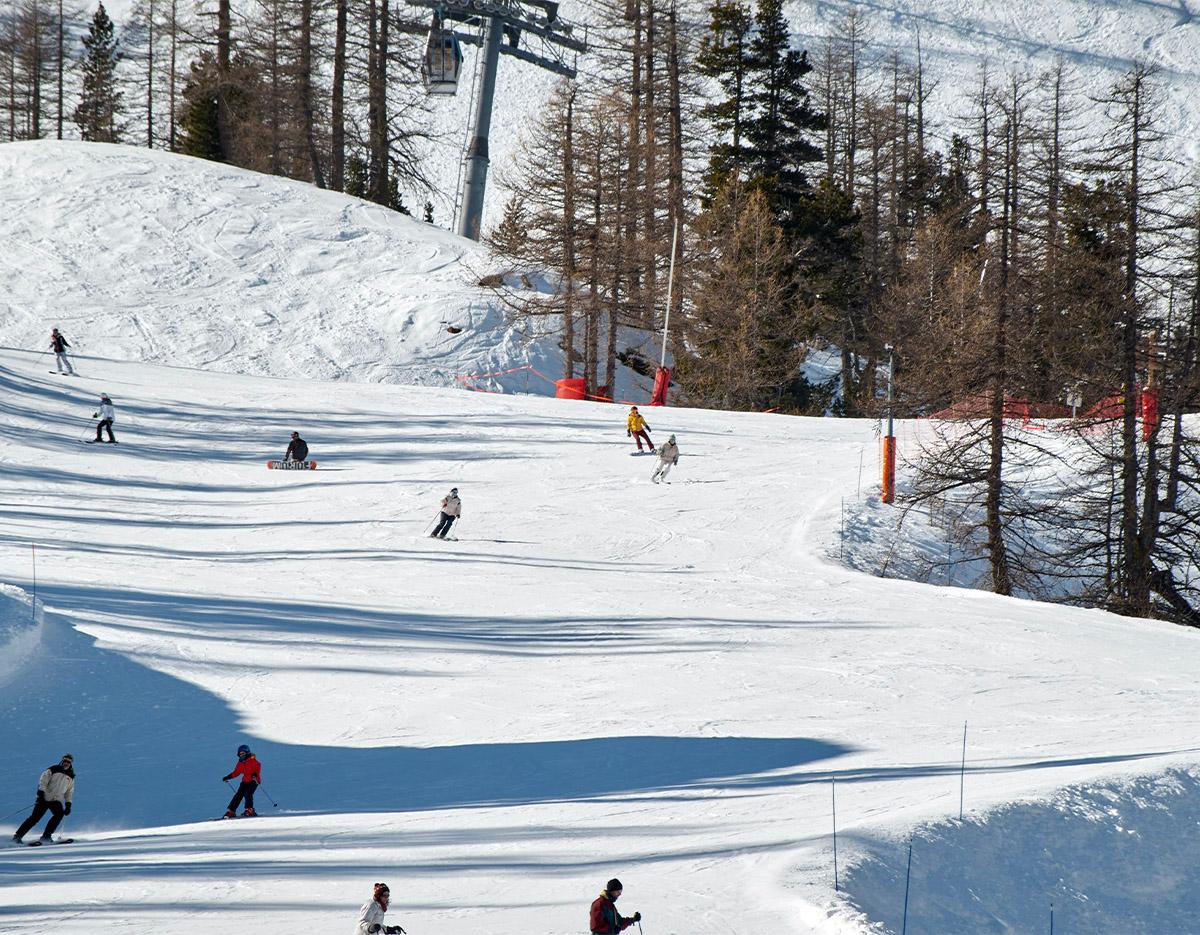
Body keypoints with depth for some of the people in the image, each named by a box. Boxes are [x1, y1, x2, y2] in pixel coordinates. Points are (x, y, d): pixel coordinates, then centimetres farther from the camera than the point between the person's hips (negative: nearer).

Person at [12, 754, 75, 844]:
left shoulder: (71, 777, 12)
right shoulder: (52, 770, -2)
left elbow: (69, 792, 18)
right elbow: (43, 782, -8)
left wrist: (68, 805, 9)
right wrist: (40, 793, -21)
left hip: (56, 800, 4)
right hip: (44, 798, -4)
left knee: (59, 813, -25)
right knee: (35, 817, -12)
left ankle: (46, 836, -20)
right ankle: (17, 836, -5)